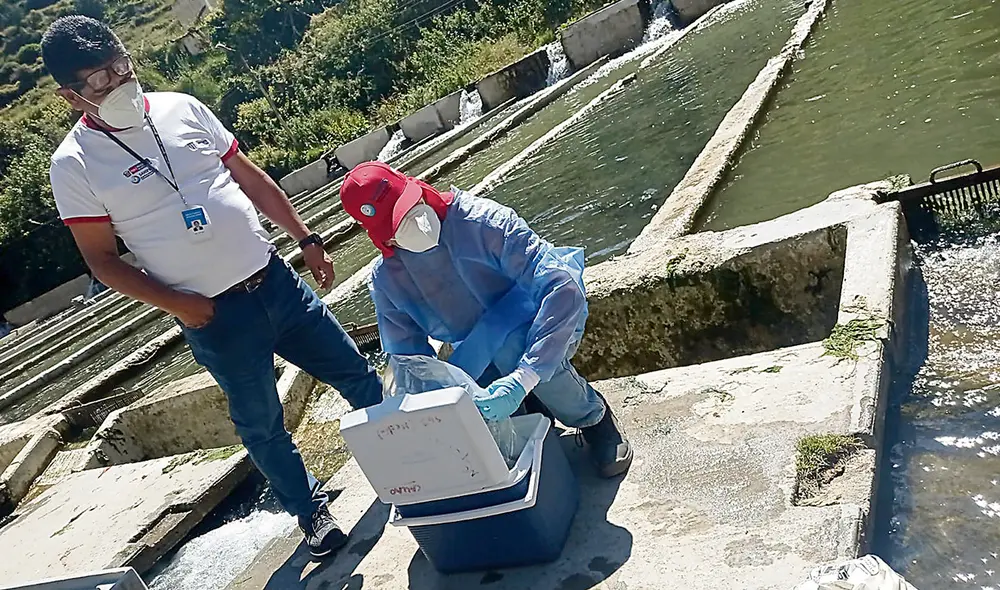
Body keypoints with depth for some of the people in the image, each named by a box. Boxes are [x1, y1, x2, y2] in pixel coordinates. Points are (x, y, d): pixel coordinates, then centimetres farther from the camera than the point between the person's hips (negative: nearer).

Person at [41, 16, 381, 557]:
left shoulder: (180, 108, 2)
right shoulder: (74, 164, -8)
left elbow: (249, 177, 9)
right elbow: (102, 260, -4)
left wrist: (305, 238, 8)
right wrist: (175, 303, -15)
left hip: (275, 280, 4)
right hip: (215, 317, -4)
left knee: (355, 373, 14)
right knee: (261, 425, 11)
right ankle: (312, 514, 34)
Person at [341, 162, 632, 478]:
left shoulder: (480, 219, -28)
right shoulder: (385, 281, -12)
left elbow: (564, 289, -36)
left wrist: (522, 380, -46)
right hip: (477, 360, 4)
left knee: (509, 344, -38)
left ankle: (592, 416, -9)